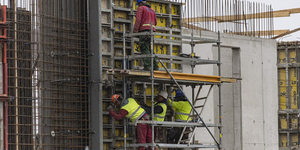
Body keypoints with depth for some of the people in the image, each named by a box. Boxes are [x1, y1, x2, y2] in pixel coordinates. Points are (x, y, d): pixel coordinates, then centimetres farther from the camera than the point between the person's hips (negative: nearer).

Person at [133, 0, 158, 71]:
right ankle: (155, 66, 0)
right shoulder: (152, 10, 23)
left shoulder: (141, 8, 2)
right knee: (150, 50, 9)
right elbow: (155, 22, 23)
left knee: (145, 49, -12)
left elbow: (138, 20, -10)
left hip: (144, 30, -7)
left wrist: (135, 30, -11)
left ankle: (147, 66, -22)